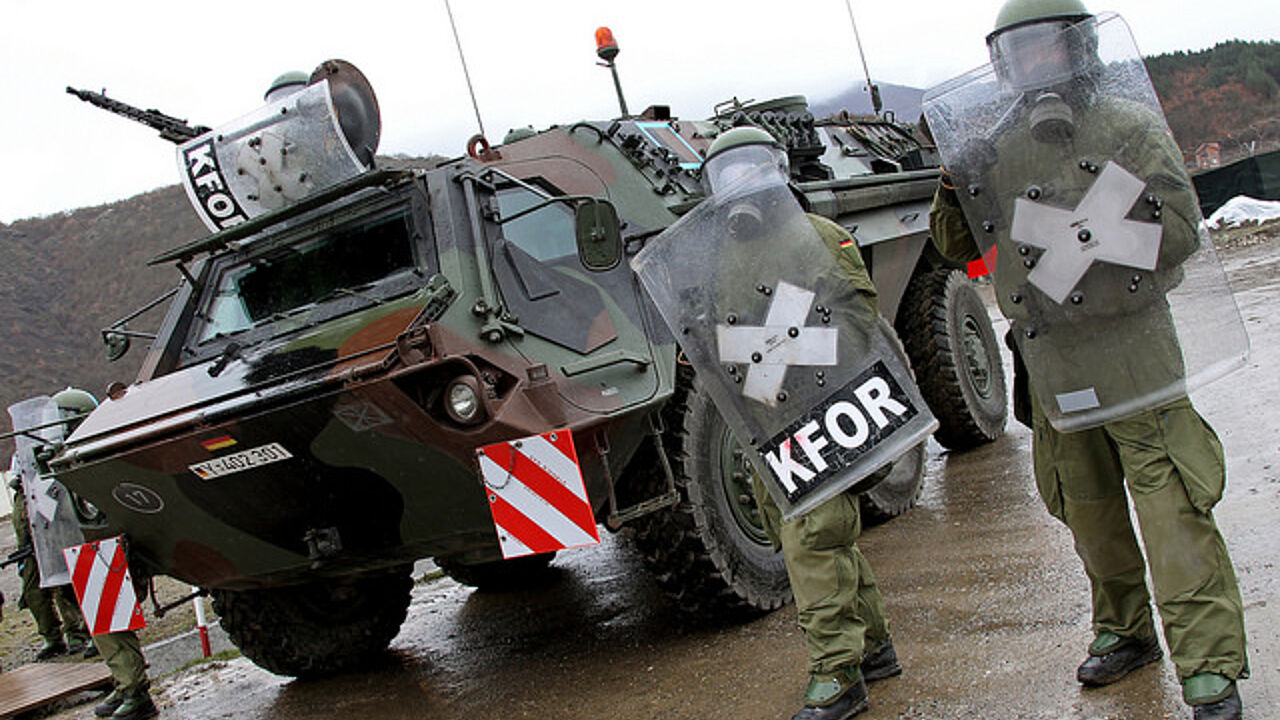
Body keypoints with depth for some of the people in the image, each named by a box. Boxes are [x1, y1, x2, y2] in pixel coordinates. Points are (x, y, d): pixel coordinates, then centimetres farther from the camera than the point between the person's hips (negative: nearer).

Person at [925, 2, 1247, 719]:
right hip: (1047, 356, 4)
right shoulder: (998, 148, 9)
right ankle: (1125, 630, 30)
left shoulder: (1131, 129, -1)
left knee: (1168, 503, -7)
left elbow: (1182, 231, -6)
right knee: (1087, 505, 13)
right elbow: (960, 246, 15)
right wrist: (954, 185, -4)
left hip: (1131, 345, -4)